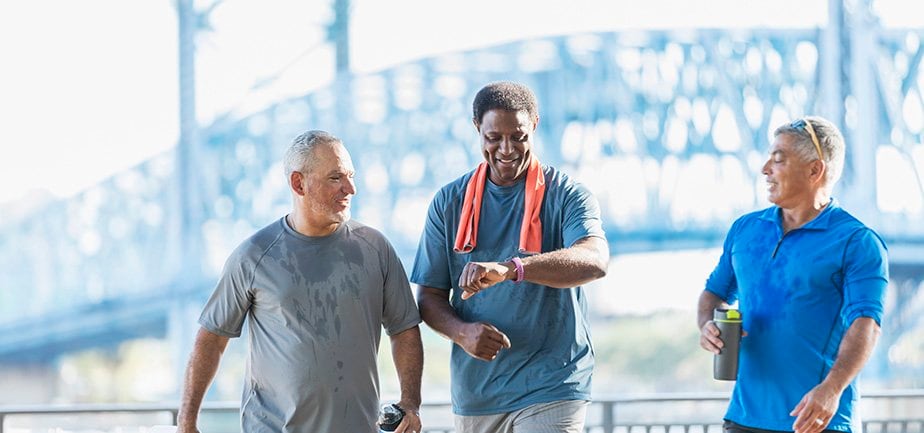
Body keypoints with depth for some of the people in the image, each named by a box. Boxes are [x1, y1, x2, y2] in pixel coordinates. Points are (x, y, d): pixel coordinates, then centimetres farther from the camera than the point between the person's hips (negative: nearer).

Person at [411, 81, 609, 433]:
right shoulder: (450, 202, 8)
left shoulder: (566, 196, -3)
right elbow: (429, 297, 8)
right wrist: (462, 332, -16)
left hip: (549, 389, -4)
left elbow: (595, 261, -23)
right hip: (474, 389, 4)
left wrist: (509, 269, -39)